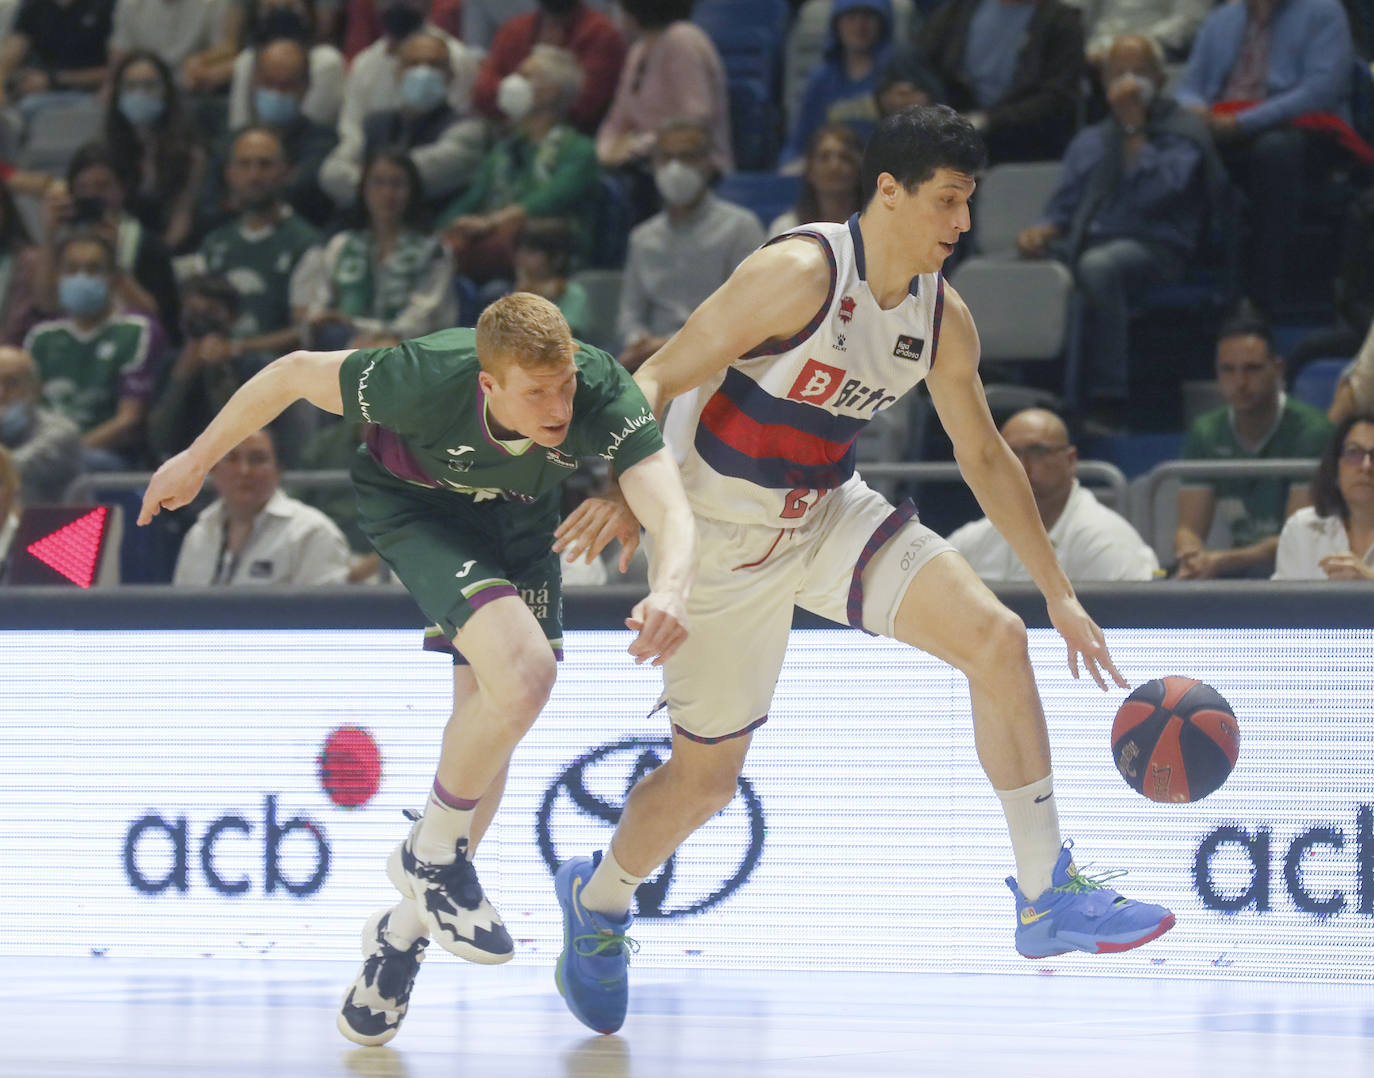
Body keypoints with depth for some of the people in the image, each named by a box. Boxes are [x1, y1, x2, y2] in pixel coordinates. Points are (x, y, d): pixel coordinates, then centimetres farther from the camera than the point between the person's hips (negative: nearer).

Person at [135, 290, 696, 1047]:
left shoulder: (603, 395, -35)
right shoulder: (427, 381, -39)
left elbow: (672, 511, -46)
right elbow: (296, 373, -21)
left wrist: (670, 590, -69)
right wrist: (198, 460, -8)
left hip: (518, 516, 4)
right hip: (412, 502, -4)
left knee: (487, 727, 6)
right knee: (522, 673, -28)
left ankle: (405, 930, 26)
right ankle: (434, 851, -3)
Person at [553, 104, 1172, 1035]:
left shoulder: (943, 317, -2)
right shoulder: (802, 274, -24)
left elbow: (986, 456, 11)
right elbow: (658, 379, -22)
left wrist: (1061, 595, 12)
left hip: (830, 514, 6)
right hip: (723, 531, -6)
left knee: (998, 639, -13)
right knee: (707, 777, 2)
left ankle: (1048, 898, -8)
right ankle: (597, 901, 35)